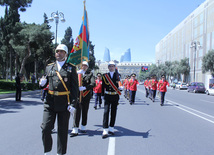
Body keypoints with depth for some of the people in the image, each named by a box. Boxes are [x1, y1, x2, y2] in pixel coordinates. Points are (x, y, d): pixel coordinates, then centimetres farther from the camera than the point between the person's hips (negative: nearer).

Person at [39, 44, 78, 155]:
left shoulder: (71, 68, 2)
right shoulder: (49, 67, 12)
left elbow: (75, 87, -2)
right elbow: (45, 84, 21)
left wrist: (73, 104, -10)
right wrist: (42, 83, -4)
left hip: (64, 103, -2)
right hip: (50, 102, 3)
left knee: (62, 130, 7)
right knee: (45, 128, -1)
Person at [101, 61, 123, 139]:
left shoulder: (117, 76, 6)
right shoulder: (105, 76, 4)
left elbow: (120, 85, 7)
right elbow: (103, 86, 8)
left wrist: (121, 88, -14)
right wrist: (103, 95, 8)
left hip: (115, 96, 2)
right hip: (107, 96, -2)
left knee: (113, 112, 8)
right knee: (106, 112, -11)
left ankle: (111, 128, 20)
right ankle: (105, 130, -12)